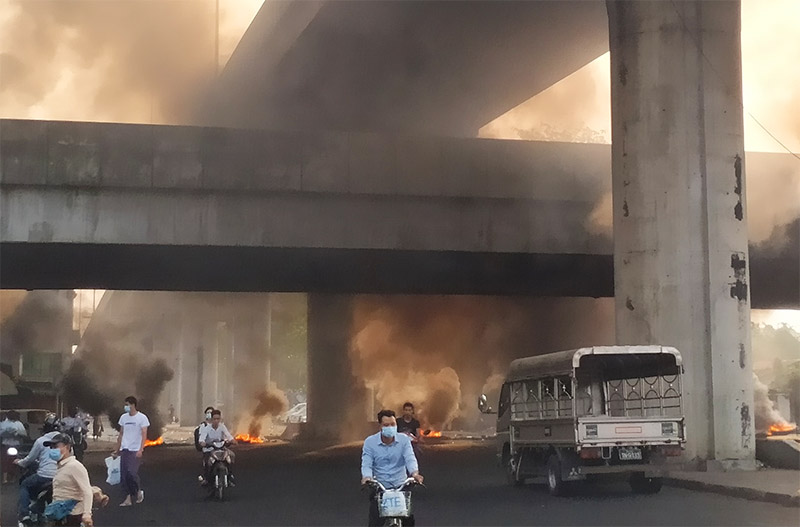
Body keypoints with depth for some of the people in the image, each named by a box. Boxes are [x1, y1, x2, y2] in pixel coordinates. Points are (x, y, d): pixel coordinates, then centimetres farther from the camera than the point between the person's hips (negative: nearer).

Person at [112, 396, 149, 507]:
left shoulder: (142, 418, -6)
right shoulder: (123, 417, 11)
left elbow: (144, 435, -11)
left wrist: (140, 450, -21)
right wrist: (117, 450, 17)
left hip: (135, 450, -6)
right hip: (124, 449, 6)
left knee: (131, 472, -15)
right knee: (123, 474, 2)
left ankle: (139, 491, 9)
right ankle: (128, 498, 8)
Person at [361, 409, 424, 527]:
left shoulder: (404, 439, 0)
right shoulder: (370, 442, -3)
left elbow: (410, 458, -13)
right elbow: (366, 463, -11)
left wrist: (414, 473, -35)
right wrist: (367, 477, -34)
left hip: (400, 486, 1)